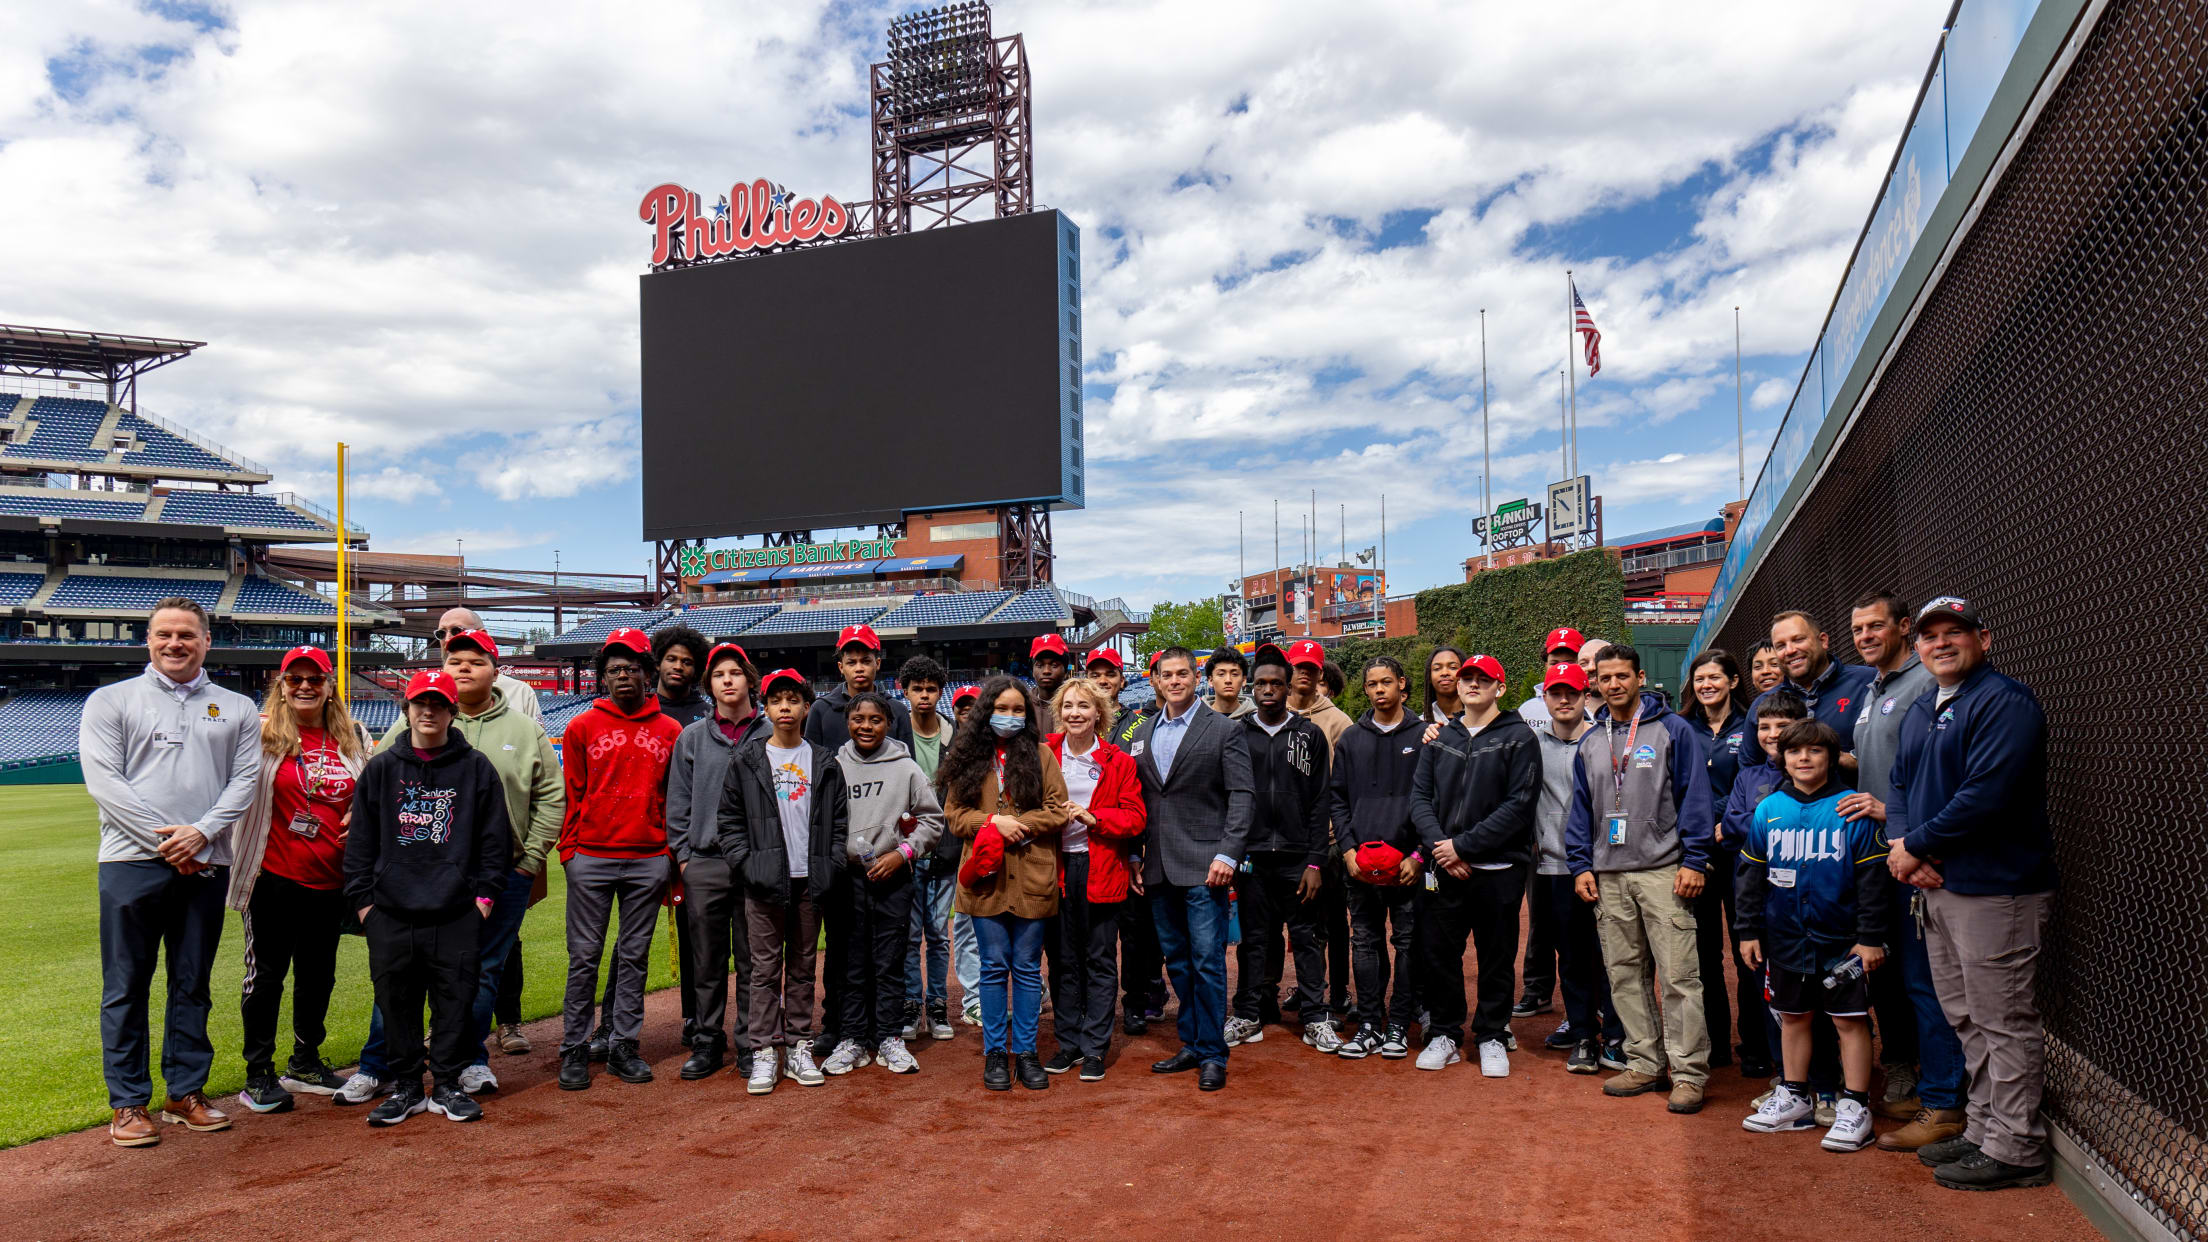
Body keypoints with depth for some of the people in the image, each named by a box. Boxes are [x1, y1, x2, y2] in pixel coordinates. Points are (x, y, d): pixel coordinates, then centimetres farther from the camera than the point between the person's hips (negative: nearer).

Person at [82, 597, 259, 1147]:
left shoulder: (236, 708, 13)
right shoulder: (111, 701, 7)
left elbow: (245, 780, 5)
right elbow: (103, 780, -4)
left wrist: (201, 833, -11)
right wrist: (164, 841, -12)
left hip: (206, 864, 2)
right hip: (132, 861, -2)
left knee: (193, 985, 9)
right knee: (126, 987, 2)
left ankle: (187, 1092, 18)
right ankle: (128, 1103, 11)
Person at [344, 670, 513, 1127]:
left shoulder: (476, 768, 5)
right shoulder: (380, 768, 9)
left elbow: (495, 839, 7)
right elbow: (360, 840, 10)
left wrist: (485, 894, 1)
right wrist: (362, 899, 4)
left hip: (457, 916, -1)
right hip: (391, 916, 1)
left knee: (455, 1001, 3)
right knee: (396, 1003, 6)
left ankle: (447, 1086, 16)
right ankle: (406, 1087, 20)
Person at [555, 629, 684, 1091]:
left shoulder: (670, 732, 6)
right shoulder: (582, 727, 4)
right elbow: (572, 794, 5)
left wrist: (672, 861, 5)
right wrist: (569, 850, -1)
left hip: (649, 859, 1)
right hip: (591, 858, -1)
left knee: (635, 956, 8)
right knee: (585, 956, 3)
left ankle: (624, 1047, 17)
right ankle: (575, 1050, 12)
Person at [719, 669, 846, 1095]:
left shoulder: (825, 763, 9)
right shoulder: (746, 760, 4)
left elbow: (839, 821, 10)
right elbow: (729, 820, 4)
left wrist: (831, 868, -1)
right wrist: (747, 864, -7)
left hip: (810, 883, 2)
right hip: (764, 882, -2)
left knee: (803, 967, 9)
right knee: (765, 968, 2)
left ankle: (799, 1048, 17)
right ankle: (764, 1052, 8)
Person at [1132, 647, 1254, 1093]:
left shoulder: (1224, 730, -2)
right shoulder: (1143, 734, 13)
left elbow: (1241, 796, -7)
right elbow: (1137, 800, 16)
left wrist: (1228, 855, -15)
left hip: (1203, 864, -5)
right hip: (1158, 868, 6)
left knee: (1207, 961, -4)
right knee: (1177, 961, 13)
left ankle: (1212, 1054, 7)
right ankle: (1192, 1044, 24)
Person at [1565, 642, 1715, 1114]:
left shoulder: (1672, 729, 0)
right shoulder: (1590, 742, 14)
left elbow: (1695, 796, -4)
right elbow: (1581, 809, 17)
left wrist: (1693, 861, -11)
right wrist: (1581, 865, 8)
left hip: (1662, 871, -5)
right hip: (1608, 876, 5)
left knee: (1678, 975, -5)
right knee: (1624, 974, 9)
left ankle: (1689, 1072, 2)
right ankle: (1644, 1063, 19)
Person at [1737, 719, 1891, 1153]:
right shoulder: (1768, 811, 3)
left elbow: (1872, 877, -6)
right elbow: (1751, 875, 9)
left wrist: (1871, 937, -8)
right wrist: (1749, 931, 7)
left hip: (1840, 939, -4)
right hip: (1786, 938, 4)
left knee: (1851, 1019, 2)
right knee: (1792, 1016, 14)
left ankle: (1856, 1106, 13)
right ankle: (1794, 1097, 27)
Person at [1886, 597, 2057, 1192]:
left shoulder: (2005, 702, -14)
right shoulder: (1920, 709, 16)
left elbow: (1985, 794, -23)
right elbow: (1900, 784, 17)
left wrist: (1916, 845, -16)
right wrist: (1899, 844, -2)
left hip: (1993, 889, -9)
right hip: (1936, 884, 9)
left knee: (2004, 1022, 0)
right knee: (1967, 1019, 18)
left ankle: (2015, 1149, 10)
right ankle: (1983, 1130, 30)